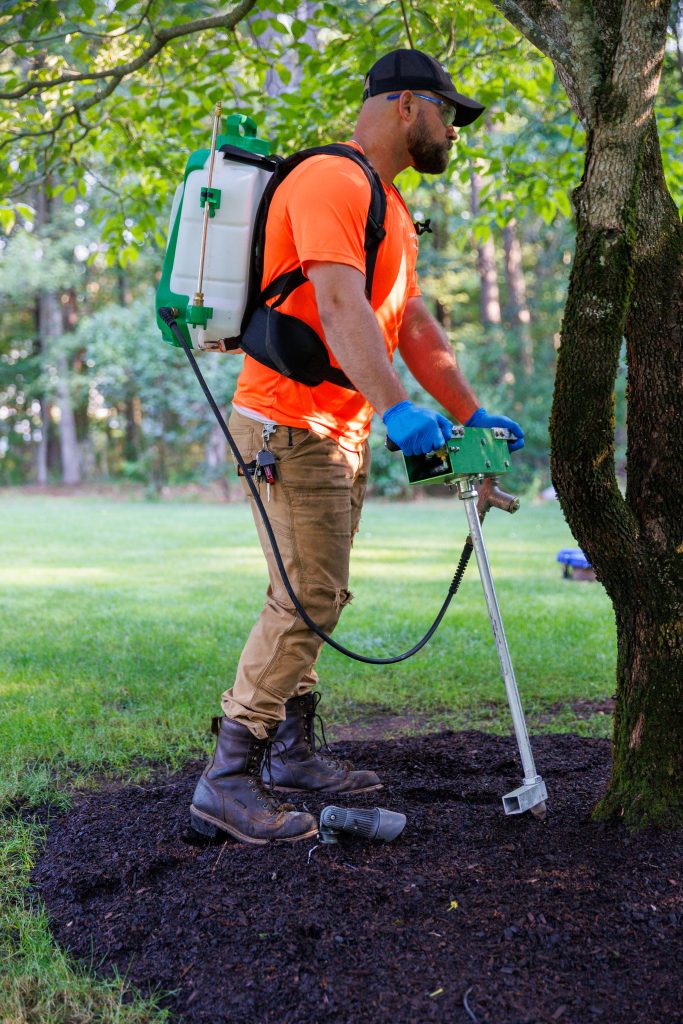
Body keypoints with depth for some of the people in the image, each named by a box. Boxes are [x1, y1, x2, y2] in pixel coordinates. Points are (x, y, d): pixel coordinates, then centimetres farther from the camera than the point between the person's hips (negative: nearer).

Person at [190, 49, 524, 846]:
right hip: (291, 427, -10)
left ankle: (293, 753, 21)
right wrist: (394, 407, -37)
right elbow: (339, 305, -27)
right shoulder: (331, 182, -13)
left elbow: (414, 325, 20)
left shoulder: (388, 207, 20)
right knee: (305, 599, -12)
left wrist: (469, 413, 13)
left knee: (316, 597, 12)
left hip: (343, 432, 10)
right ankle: (227, 782, -8)